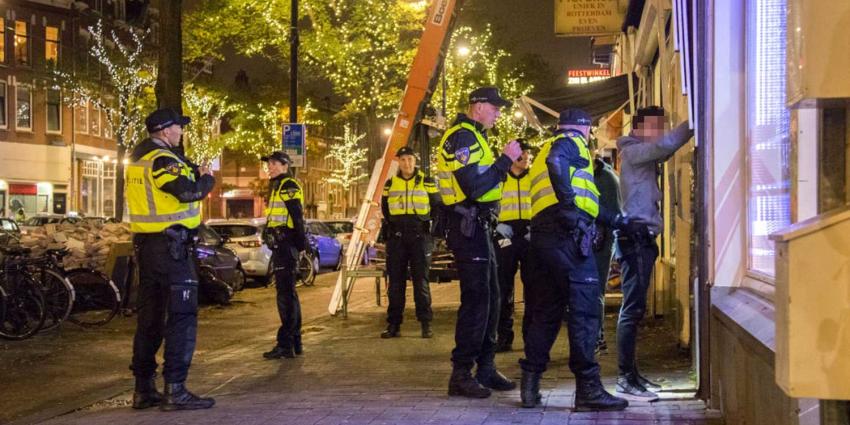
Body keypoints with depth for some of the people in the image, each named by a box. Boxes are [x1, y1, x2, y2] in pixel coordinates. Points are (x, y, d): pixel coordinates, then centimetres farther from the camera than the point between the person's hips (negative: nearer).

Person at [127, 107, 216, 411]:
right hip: (171, 245, -10)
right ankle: (175, 390, -8)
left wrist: (193, 172, 7)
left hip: (145, 243, 10)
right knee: (182, 317, -6)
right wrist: (207, 178, -4)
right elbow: (189, 192, -23)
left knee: (150, 316, 13)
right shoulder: (162, 160, -15)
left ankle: (144, 389, 16)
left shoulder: (139, 157, 15)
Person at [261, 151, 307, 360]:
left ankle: (285, 344, -10)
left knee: (285, 293, -10)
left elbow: (297, 217, -18)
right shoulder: (277, 186, 21)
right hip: (281, 246, 11)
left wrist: (299, 243, -22)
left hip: (285, 245, -11)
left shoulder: (288, 186, -10)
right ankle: (295, 342, 21)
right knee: (288, 293, 14)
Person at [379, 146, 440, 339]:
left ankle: (426, 323, 3)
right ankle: (394, 324, 8)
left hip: (420, 236, -2)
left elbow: (437, 207, 8)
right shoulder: (390, 184, 10)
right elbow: (385, 208, 22)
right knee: (395, 281, 4)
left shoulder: (426, 182, 3)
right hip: (396, 238, 3)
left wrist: (427, 224, -1)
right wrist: (389, 226, 11)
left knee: (421, 280, -2)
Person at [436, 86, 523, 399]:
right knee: (475, 299, -9)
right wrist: (505, 160, -19)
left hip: (478, 226, 11)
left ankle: (485, 367, 22)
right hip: (467, 227, -11)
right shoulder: (461, 138, -14)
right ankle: (461, 374, -4)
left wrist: (506, 163, 9)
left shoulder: (474, 137, 20)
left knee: (490, 297, 14)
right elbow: (473, 188, -24)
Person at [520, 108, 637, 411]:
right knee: (584, 309, -8)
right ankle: (588, 388, -9)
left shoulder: (546, 150, 32)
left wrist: (613, 219, 37)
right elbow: (556, 161, -22)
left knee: (545, 311, 11)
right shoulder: (572, 142, 4)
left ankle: (530, 385, 11)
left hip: (542, 233, 9)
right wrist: (569, 201, -22)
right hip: (567, 233, -9)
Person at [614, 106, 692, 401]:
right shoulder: (633, 151, -9)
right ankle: (626, 379, -13)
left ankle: (630, 373, 16)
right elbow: (666, 144, -24)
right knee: (633, 308, -12)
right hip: (635, 236, -10)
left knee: (635, 307, 11)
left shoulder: (644, 154, 22)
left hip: (641, 237, 10)